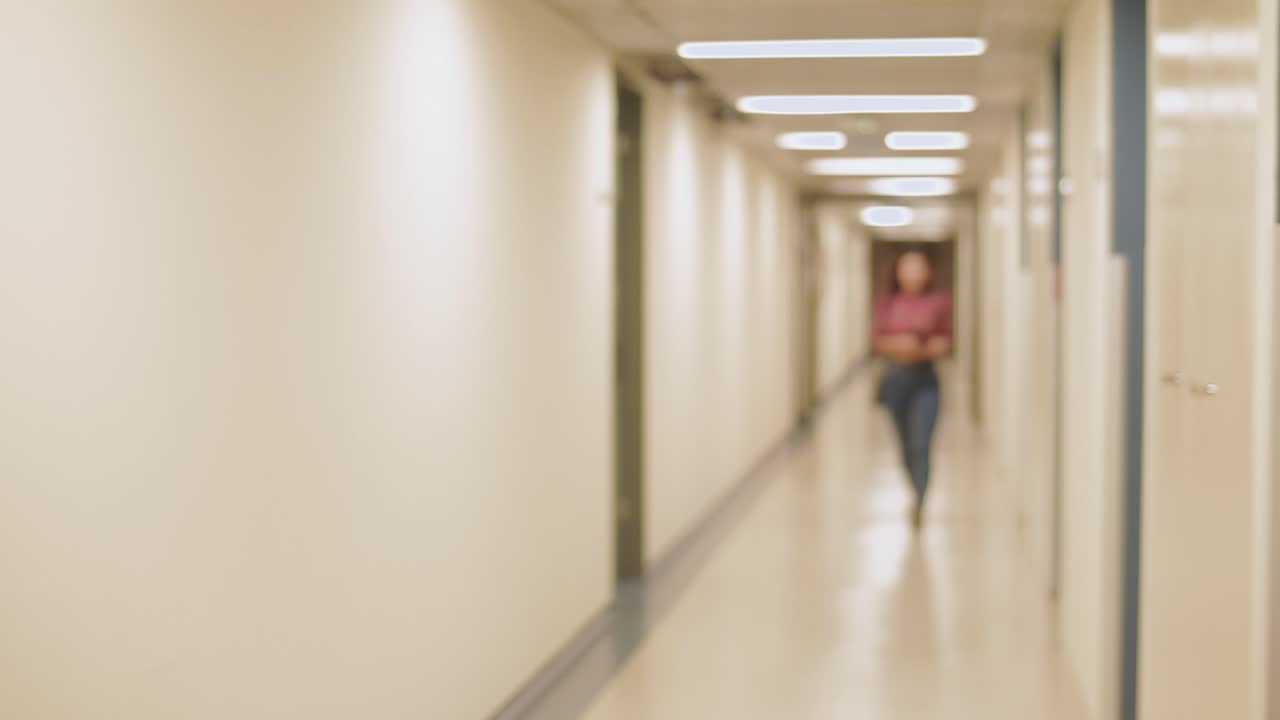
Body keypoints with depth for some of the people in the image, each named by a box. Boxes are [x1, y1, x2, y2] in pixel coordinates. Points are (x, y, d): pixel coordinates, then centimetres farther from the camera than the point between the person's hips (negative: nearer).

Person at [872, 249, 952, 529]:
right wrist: (897, 344, -15)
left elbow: (946, 340, 5)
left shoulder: (938, 302, -1)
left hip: (925, 379, -2)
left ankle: (919, 504, -14)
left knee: (922, 444, -13)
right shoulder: (888, 304, 3)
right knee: (906, 444, 11)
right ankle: (917, 493, 31)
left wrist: (927, 348, -15)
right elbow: (878, 340, 5)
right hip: (896, 377, 2)